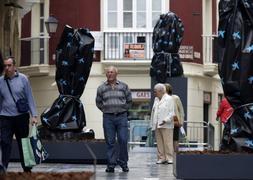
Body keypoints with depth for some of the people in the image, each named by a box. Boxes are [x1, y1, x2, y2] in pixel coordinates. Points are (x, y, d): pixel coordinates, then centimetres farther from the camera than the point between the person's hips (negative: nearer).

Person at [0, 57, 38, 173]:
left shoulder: (23, 79, -2)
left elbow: (29, 98, -1)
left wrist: (34, 115, -8)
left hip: (21, 116, 0)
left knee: (23, 144, 10)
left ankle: (27, 169, 21)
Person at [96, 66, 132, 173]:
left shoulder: (123, 86, 7)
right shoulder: (101, 88, 8)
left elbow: (129, 100, 15)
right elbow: (98, 102, 18)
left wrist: (123, 109, 9)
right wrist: (105, 110, 9)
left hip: (121, 117, 0)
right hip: (108, 117, 1)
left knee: (123, 140, -5)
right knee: (110, 142, 0)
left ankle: (123, 163, 7)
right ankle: (111, 164, 5)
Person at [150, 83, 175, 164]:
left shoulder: (169, 99, 0)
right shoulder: (156, 100, 20)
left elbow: (172, 113, -6)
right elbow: (153, 112, 21)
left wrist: (166, 120, -18)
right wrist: (152, 124, 13)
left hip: (166, 125, -6)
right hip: (157, 125, 6)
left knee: (168, 142, -7)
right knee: (159, 143, 3)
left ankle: (169, 158, -5)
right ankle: (161, 158, 6)